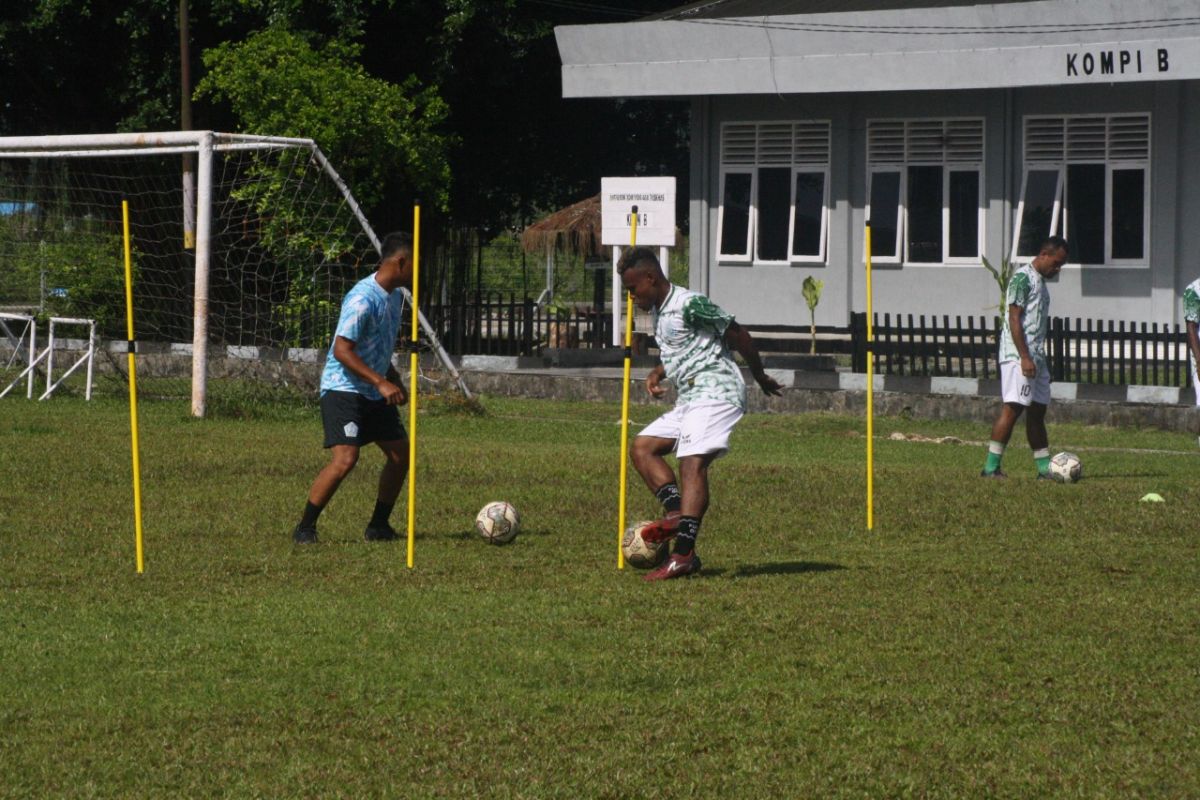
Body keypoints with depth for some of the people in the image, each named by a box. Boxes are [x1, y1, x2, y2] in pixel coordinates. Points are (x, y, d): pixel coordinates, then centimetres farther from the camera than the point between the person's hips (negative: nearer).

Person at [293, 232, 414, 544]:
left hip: (374, 392, 10)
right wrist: (381, 383, -28)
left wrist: (396, 383, 17)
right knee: (345, 458, -21)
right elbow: (341, 350, -24)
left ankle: (378, 527, 20)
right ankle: (304, 528, -10)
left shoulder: (395, 296, 10)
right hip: (343, 388, -10)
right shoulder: (363, 298, -20)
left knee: (400, 454, 8)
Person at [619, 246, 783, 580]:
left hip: (715, 391, -11)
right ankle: (675, 512, -9)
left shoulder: (690, 304, -13)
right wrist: (658, 373, 11)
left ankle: (684, 555, -31)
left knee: (692, 462, -22)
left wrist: (760, 376, 0)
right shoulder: (658, 311, 16)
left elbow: (738, 335, -9)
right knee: (642, 447, 8)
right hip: (690, 398, 11)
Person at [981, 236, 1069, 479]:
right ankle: (991, 466, -11)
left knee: (1038, 411, 9)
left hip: (1036, 356, 10)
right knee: (1012, 409, -12)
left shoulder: (1040, 281, 19)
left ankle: (1044, 467, 11)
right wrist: (1024, 358, -21)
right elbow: (1014, 319, -16)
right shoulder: (1022, 278, -10)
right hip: (1018, 356, -10)